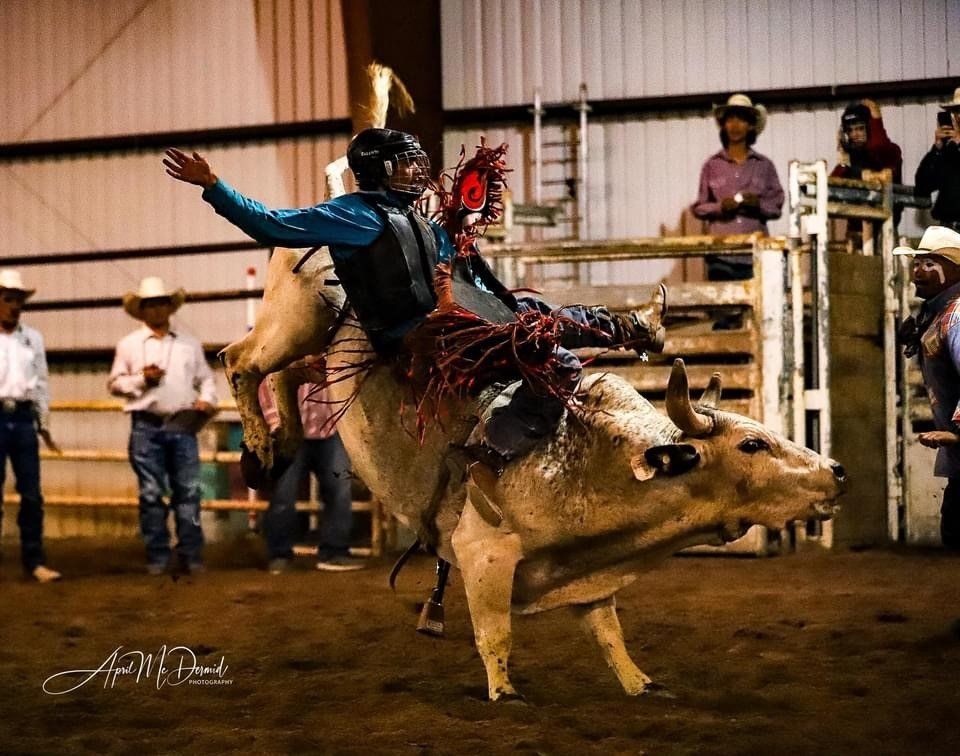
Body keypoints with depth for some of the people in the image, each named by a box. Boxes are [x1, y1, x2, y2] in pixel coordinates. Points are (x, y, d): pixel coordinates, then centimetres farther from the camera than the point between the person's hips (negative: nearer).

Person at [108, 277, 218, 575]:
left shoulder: (189, 344, 14)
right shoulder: (129, 345, 9)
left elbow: (205, 378, 16)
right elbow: (114, 383, 8)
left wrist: (207, 398, -4)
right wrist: (141, 379, -8)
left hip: (183, 426, 1)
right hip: (147, 426, -1)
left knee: (189, 491, -2)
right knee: (151, 494, 1)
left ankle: (191, 555, 1)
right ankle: (157, 556, 6)